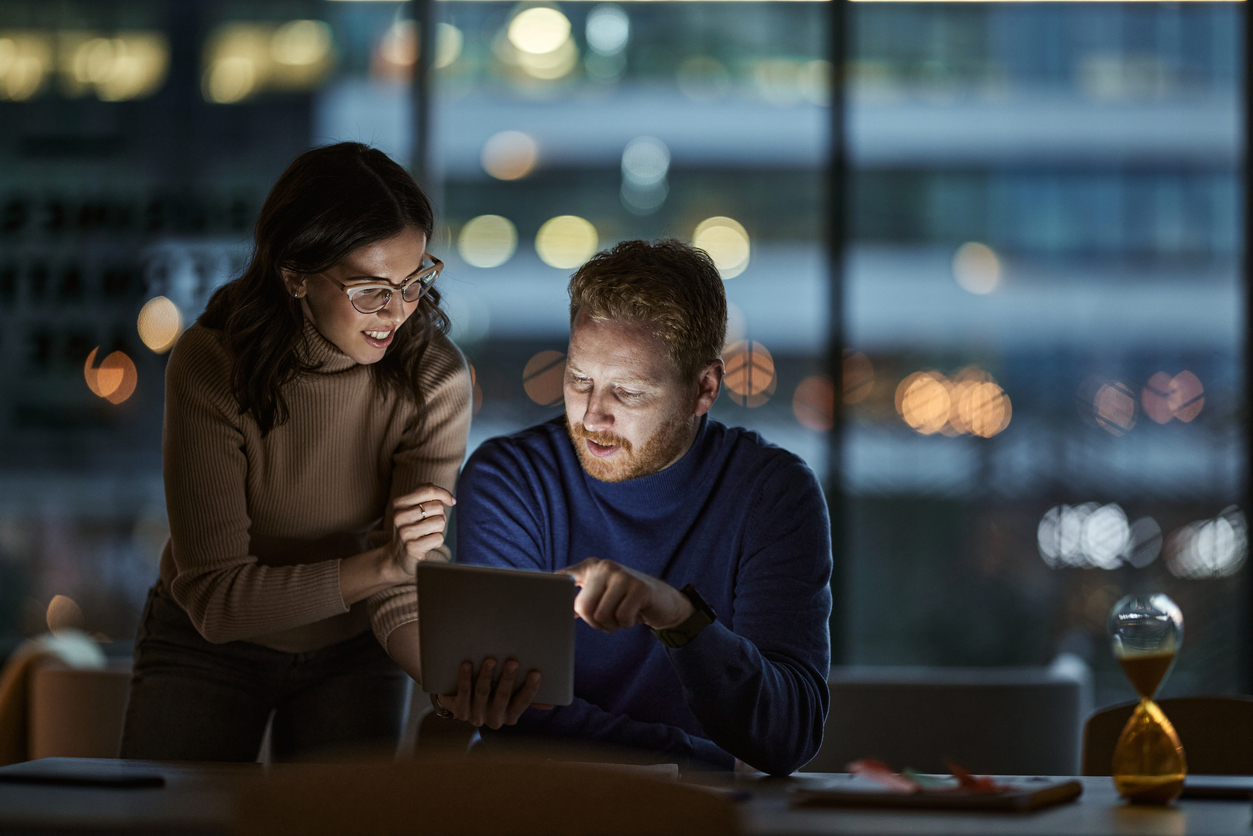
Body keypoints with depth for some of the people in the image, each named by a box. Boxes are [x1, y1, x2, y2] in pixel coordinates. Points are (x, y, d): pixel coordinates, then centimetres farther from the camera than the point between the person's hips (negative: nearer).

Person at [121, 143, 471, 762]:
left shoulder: (433, 379, -20)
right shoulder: (210, 367, -24)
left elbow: (406, 593, -24)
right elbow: (214, 596, -26)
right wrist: (377, 565, -39)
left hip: (351, 651, 1)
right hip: (208, 644, -1)